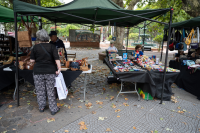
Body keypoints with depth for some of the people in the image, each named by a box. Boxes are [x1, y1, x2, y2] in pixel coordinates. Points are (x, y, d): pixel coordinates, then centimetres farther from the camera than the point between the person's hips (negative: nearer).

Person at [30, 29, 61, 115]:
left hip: (38, 72, 1)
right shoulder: (52, 46, -4)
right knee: (51, 91, 8)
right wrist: (59, 68, -8)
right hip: (50, 72, 0)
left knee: (40, 91, 15)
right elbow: (57, 59, -14)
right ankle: (53, 109, 17)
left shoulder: (36, 47, -2)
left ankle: (41, 108, 30)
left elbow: (32, 60, 1)